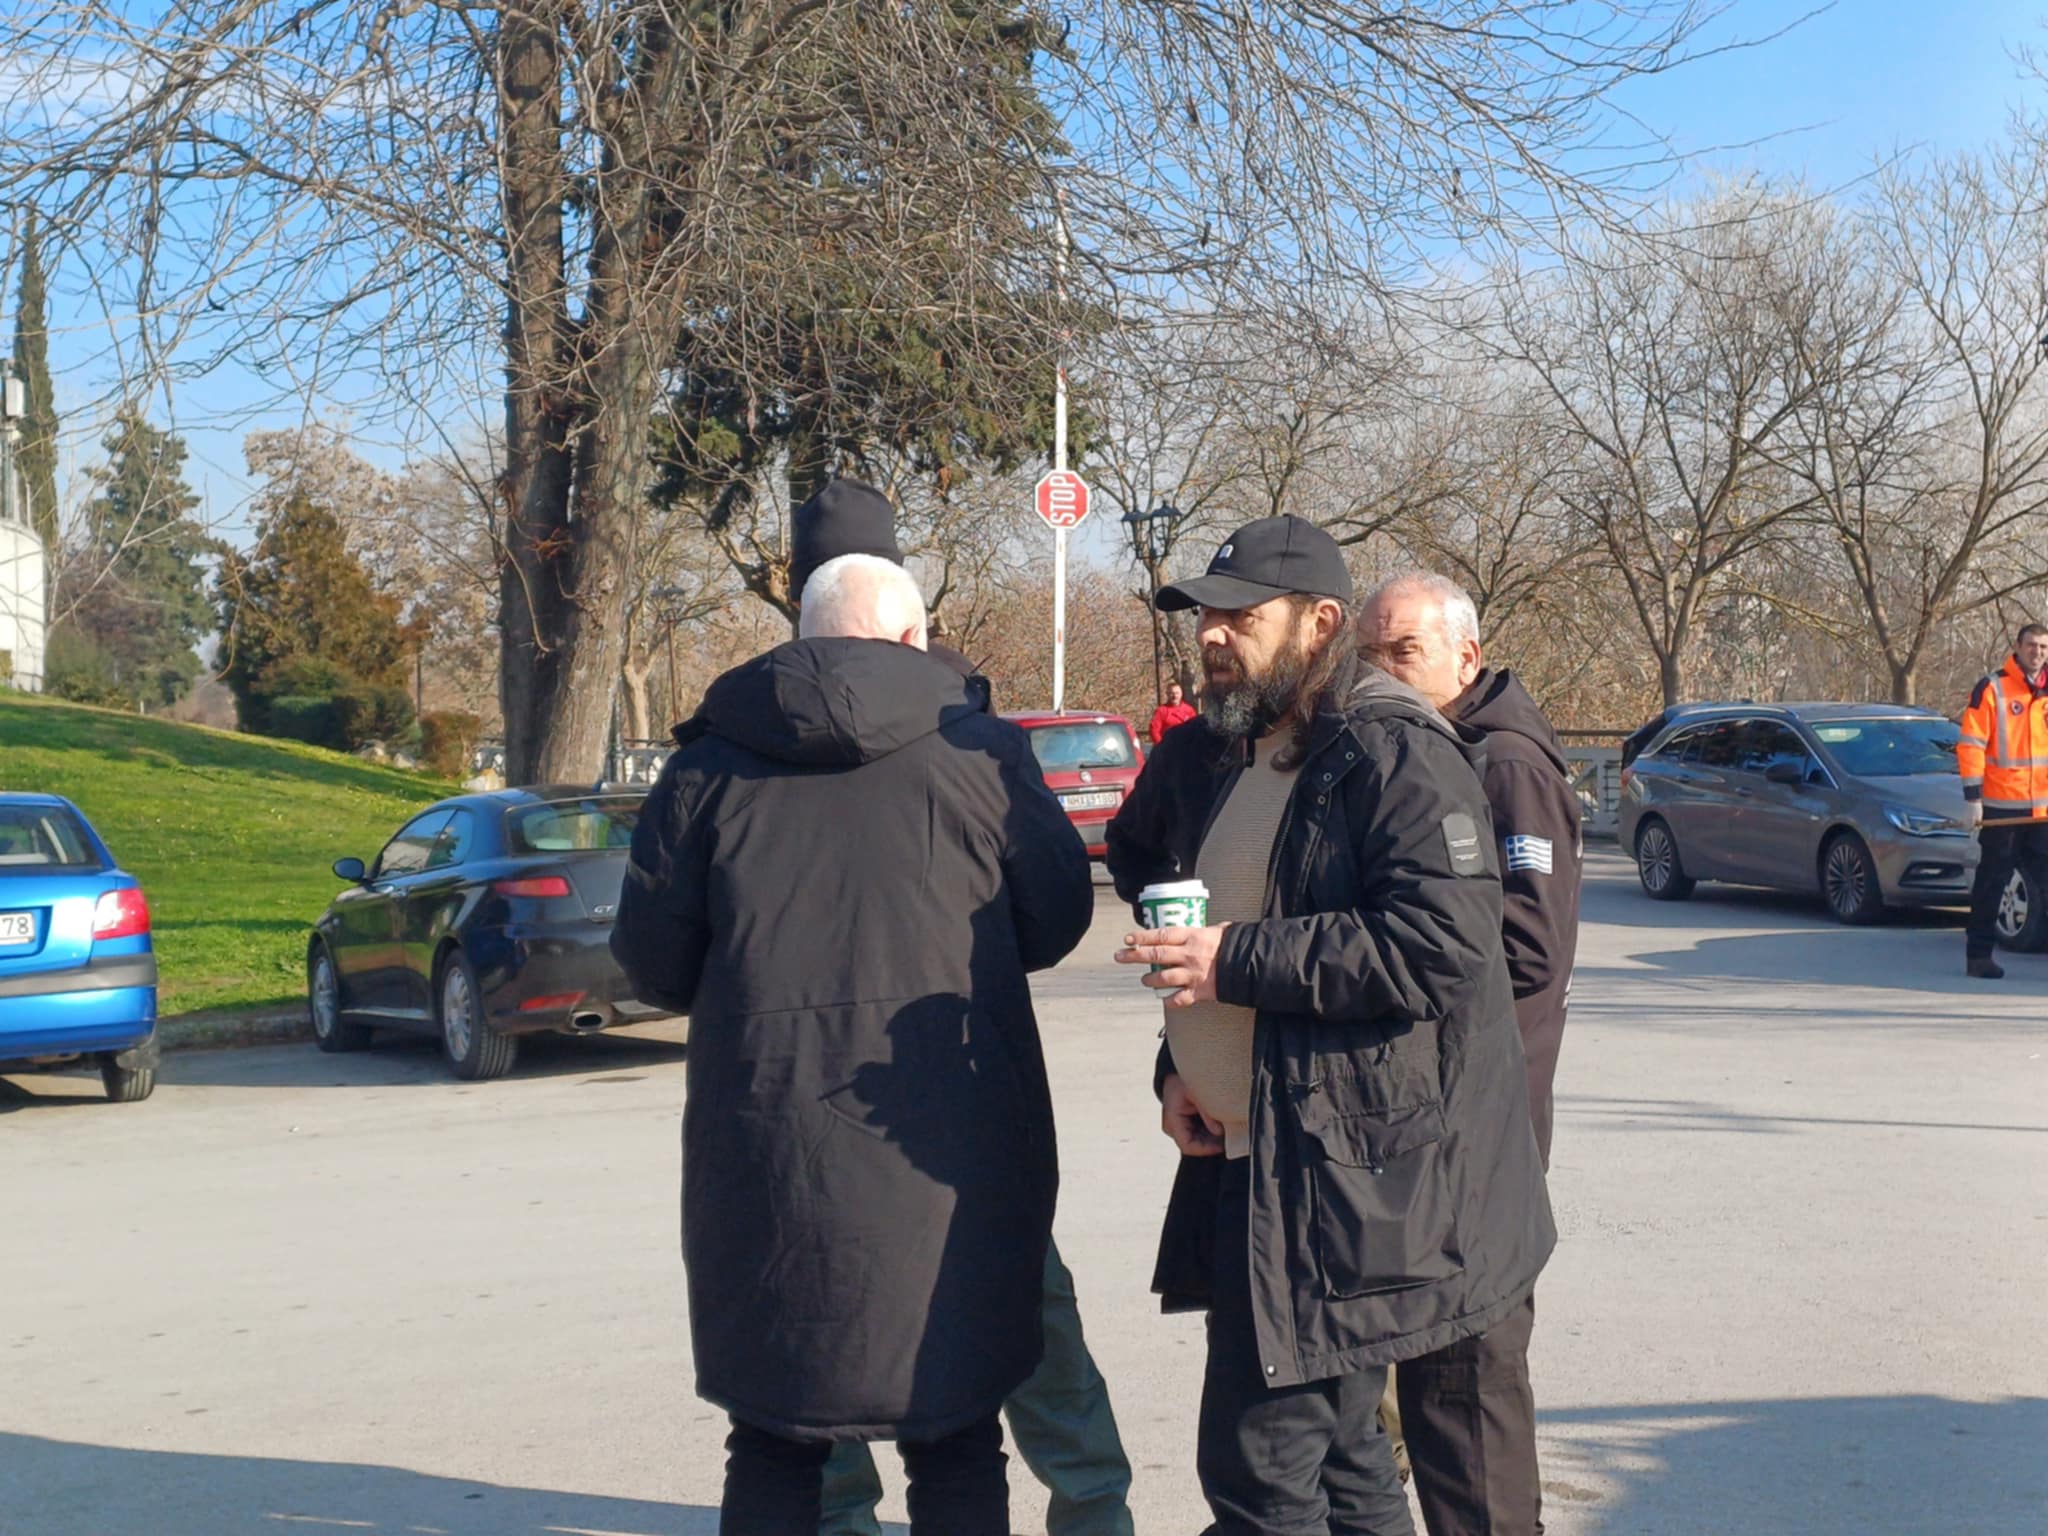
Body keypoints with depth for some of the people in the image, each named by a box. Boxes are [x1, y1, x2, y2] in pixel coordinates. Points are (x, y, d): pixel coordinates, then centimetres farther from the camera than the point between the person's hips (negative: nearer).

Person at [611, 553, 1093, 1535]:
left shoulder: (710, 765, 3)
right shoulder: (978, 751, 0)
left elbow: (653, 962, 3)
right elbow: (1056, 920, 5)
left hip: (767, 1150, 1)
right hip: (948, 1153, 0)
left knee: (774, 1444, 12)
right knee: (956, 1438, 12)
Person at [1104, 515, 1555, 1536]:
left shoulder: (1396, 755, -14)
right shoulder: (1208, 761, 13)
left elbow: (1444, 947, -25)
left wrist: (1238, 959, -23)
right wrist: (1178, 1066, 14)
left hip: (1351, 1175, -9)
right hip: (1241, 1161, 9)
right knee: (1334, 1452, 18)